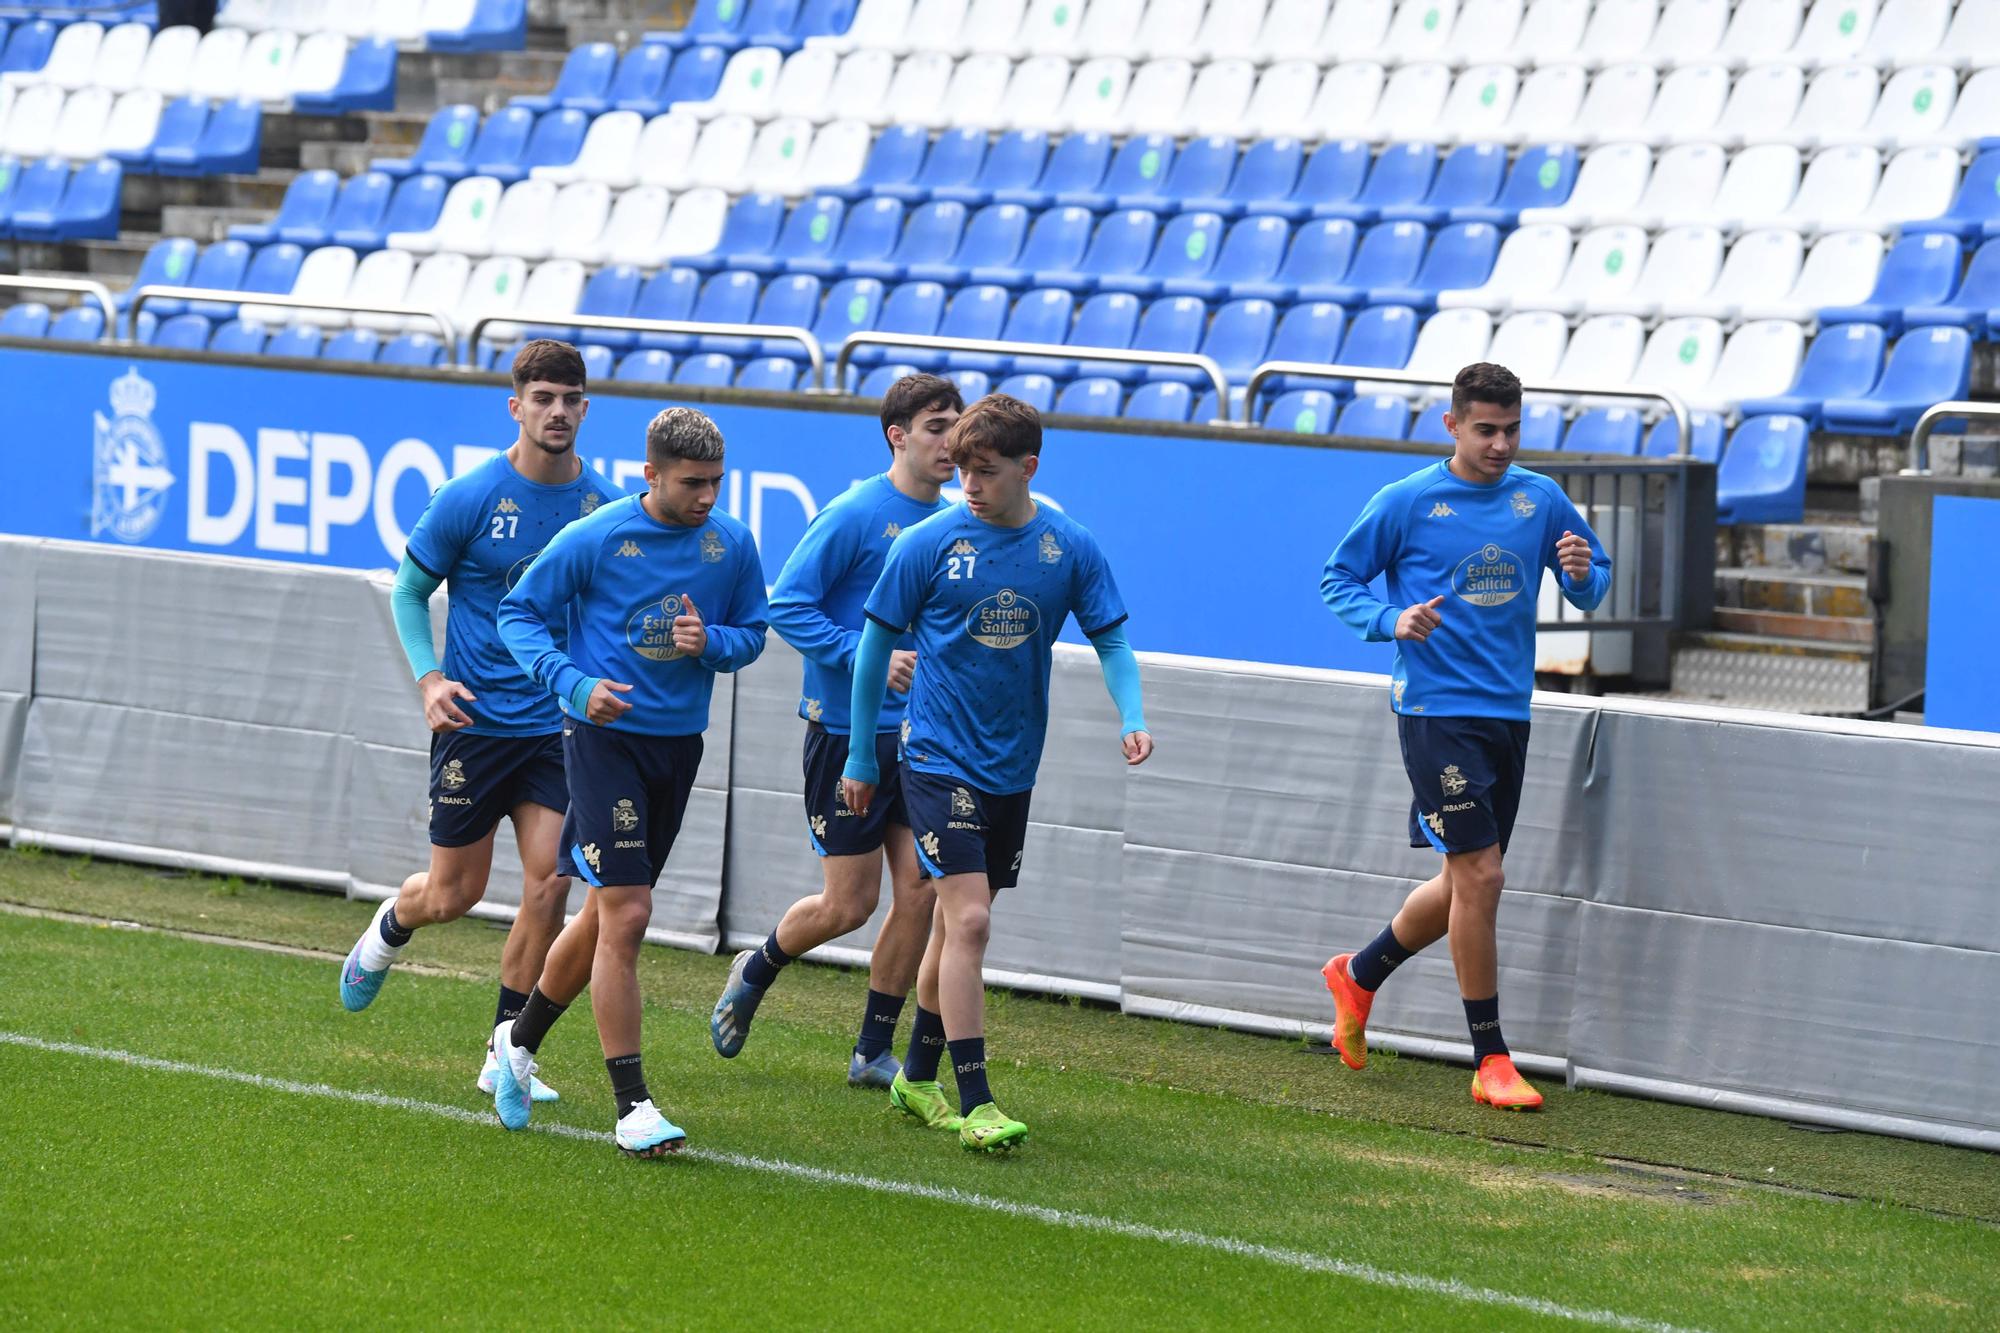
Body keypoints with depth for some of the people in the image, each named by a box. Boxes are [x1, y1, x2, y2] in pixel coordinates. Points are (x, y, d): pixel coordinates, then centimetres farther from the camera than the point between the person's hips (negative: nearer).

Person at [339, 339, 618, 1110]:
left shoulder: (606, 507, 1)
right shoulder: (469, 499, -8)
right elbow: (408, 591, 3)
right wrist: (429, 678, -10)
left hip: (559, 728, 2)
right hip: (475, 722, -2)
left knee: (549, 884, -9)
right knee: (453, 893, 5)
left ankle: (507, 1052, 4)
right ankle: (390, 929, 42)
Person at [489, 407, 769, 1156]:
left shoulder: (731, 544, 0)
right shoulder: (594, 539, -12)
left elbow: (753, 632, 12)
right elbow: (519, 613, -3)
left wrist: (714, 642, -12)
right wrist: (575, 684, -18)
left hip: (679, 741, 5)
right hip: (605, 735, -5)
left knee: (607, 914, 15)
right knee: (626, 914, -13)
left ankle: (519, 1040, 38)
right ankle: (632, 1106, -10)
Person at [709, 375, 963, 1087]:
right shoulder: (854, 515, -12)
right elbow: (788, 605, -13)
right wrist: (867, 657, -22)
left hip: (920, 735, 6)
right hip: (847, 733, -6)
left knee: (919, 893, -2)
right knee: (850, 904, -2)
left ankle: (873, 1052, 11)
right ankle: (754, 973, 27)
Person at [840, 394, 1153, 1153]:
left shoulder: (1070, 549, -2)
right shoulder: (930, 544, -9)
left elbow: (1110, 640, 5)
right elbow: (877, 642, 1)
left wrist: (1131, 716, -14)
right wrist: (860, 757, 5)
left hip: (1013, 768, 4)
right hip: (940, 759, -4)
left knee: (959, 924, 15)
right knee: (968, 920, -15)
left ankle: (917, 1077, 31)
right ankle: (974, 1103, -14)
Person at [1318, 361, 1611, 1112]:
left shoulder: (1540, 499, 7)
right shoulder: (1406, 503, -5)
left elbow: (1593, 586, 13)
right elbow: (1339, 580, 3)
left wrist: (1582, 573, -11)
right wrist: (1392, 620, -16)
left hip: (1509, 711, 6)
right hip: (1436, 707, -6)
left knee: (1465, 884, 13)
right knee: (1480, 875, -12)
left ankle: (1358, 977, 38)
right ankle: (1490, 1061, -4)